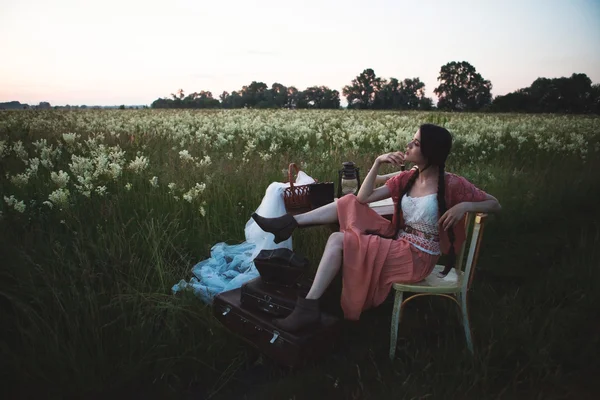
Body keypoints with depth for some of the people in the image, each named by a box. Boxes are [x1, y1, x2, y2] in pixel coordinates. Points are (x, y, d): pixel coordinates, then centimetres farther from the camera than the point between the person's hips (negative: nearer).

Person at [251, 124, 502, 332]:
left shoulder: (451, 185, -13)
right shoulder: (407, 178, 4)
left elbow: (495, 205, -5)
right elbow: (364, 198, 0)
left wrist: (464, 205, -24)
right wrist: (377, 163, -10)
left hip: (417, 257, -7)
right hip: (397, 242, 7)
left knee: (338, 240, -20)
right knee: (349, 203, 0)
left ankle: (309, 307, -16)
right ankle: (290, 222, -2)